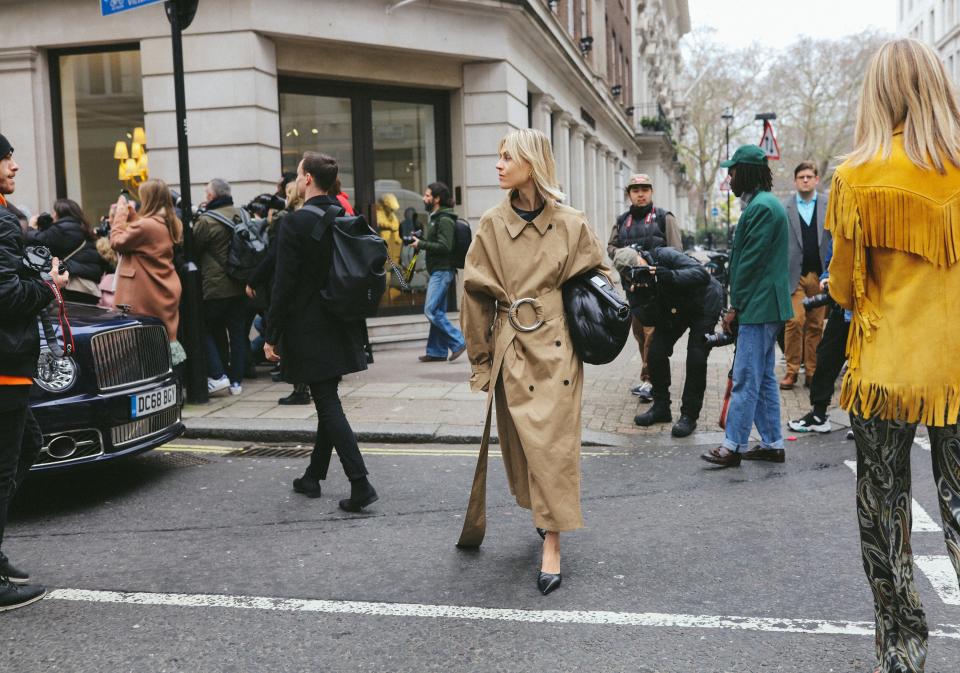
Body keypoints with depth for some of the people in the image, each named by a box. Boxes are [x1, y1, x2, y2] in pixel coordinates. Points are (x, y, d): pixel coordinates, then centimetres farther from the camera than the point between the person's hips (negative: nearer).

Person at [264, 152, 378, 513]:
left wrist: (271, 334, -10)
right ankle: (313, 476, 29)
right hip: (340, 328, 7)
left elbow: (284, 284, -16)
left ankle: (360, 484, -9)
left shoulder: (295, 223, -15)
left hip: (309, 331, -7)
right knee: (327, 402, 16)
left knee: (328, 405, -4)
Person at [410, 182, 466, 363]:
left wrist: (421, 244, -17)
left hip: (442, 271, -10)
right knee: (437, 311, 10)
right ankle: (437, 351, 13)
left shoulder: (444, 220, -13)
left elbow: (444, 246, -22)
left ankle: (458, 341, -8)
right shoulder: (436, 218, 18)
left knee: (431, 310, -13)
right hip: (438, 271, 10)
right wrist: (420, 242, 10)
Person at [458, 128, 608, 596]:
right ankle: (544, 515, 32)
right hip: (511, 349, 2)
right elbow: (476, 293, 6)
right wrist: (481, 359, 6)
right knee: (523, 442, 9)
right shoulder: (492, 225, 3)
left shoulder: (571, 224, -2)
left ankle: (551, 545, 1)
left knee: (552, 442, -4)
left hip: (555, 347, -2)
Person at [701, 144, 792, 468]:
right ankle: (772, 444, 20)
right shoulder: (766, 203, 18)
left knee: (746, 379, -7)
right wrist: (739, 304, 17)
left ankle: (734, 446, -2)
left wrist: (735, 306, -12)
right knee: (764, 377, 14)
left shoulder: (761, 207, -15)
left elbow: (751, 262, -18)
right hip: (766, 307, 11)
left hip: (758, 307, -11)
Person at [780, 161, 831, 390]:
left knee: (815, 325, 5)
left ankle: (812, 371, 11)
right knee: (794, 322, -10)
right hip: (793, 274, -1)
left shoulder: (828, 206, 8)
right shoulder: (783, 208, 5)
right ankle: (791, 370, -1)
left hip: (819, 275, 2)